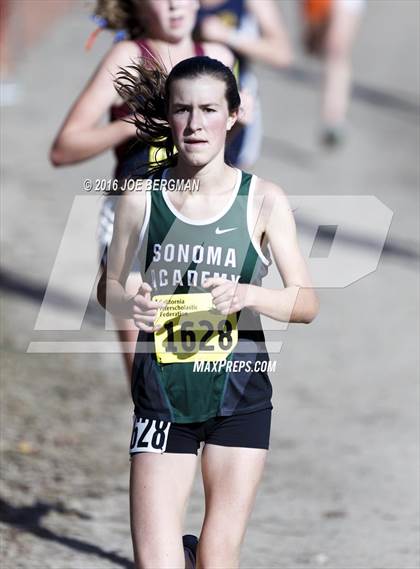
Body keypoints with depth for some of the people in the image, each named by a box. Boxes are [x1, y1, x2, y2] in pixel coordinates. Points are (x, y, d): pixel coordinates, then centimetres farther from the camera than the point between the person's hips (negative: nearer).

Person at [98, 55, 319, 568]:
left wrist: (247, 296, -21)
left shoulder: (263, 200, -3)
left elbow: (306, 303, -2)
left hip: (239, 393, 0)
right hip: (162, 391, 0)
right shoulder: (141, 198, -1)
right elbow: (108, 285, 11)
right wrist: (129, 304, -12)